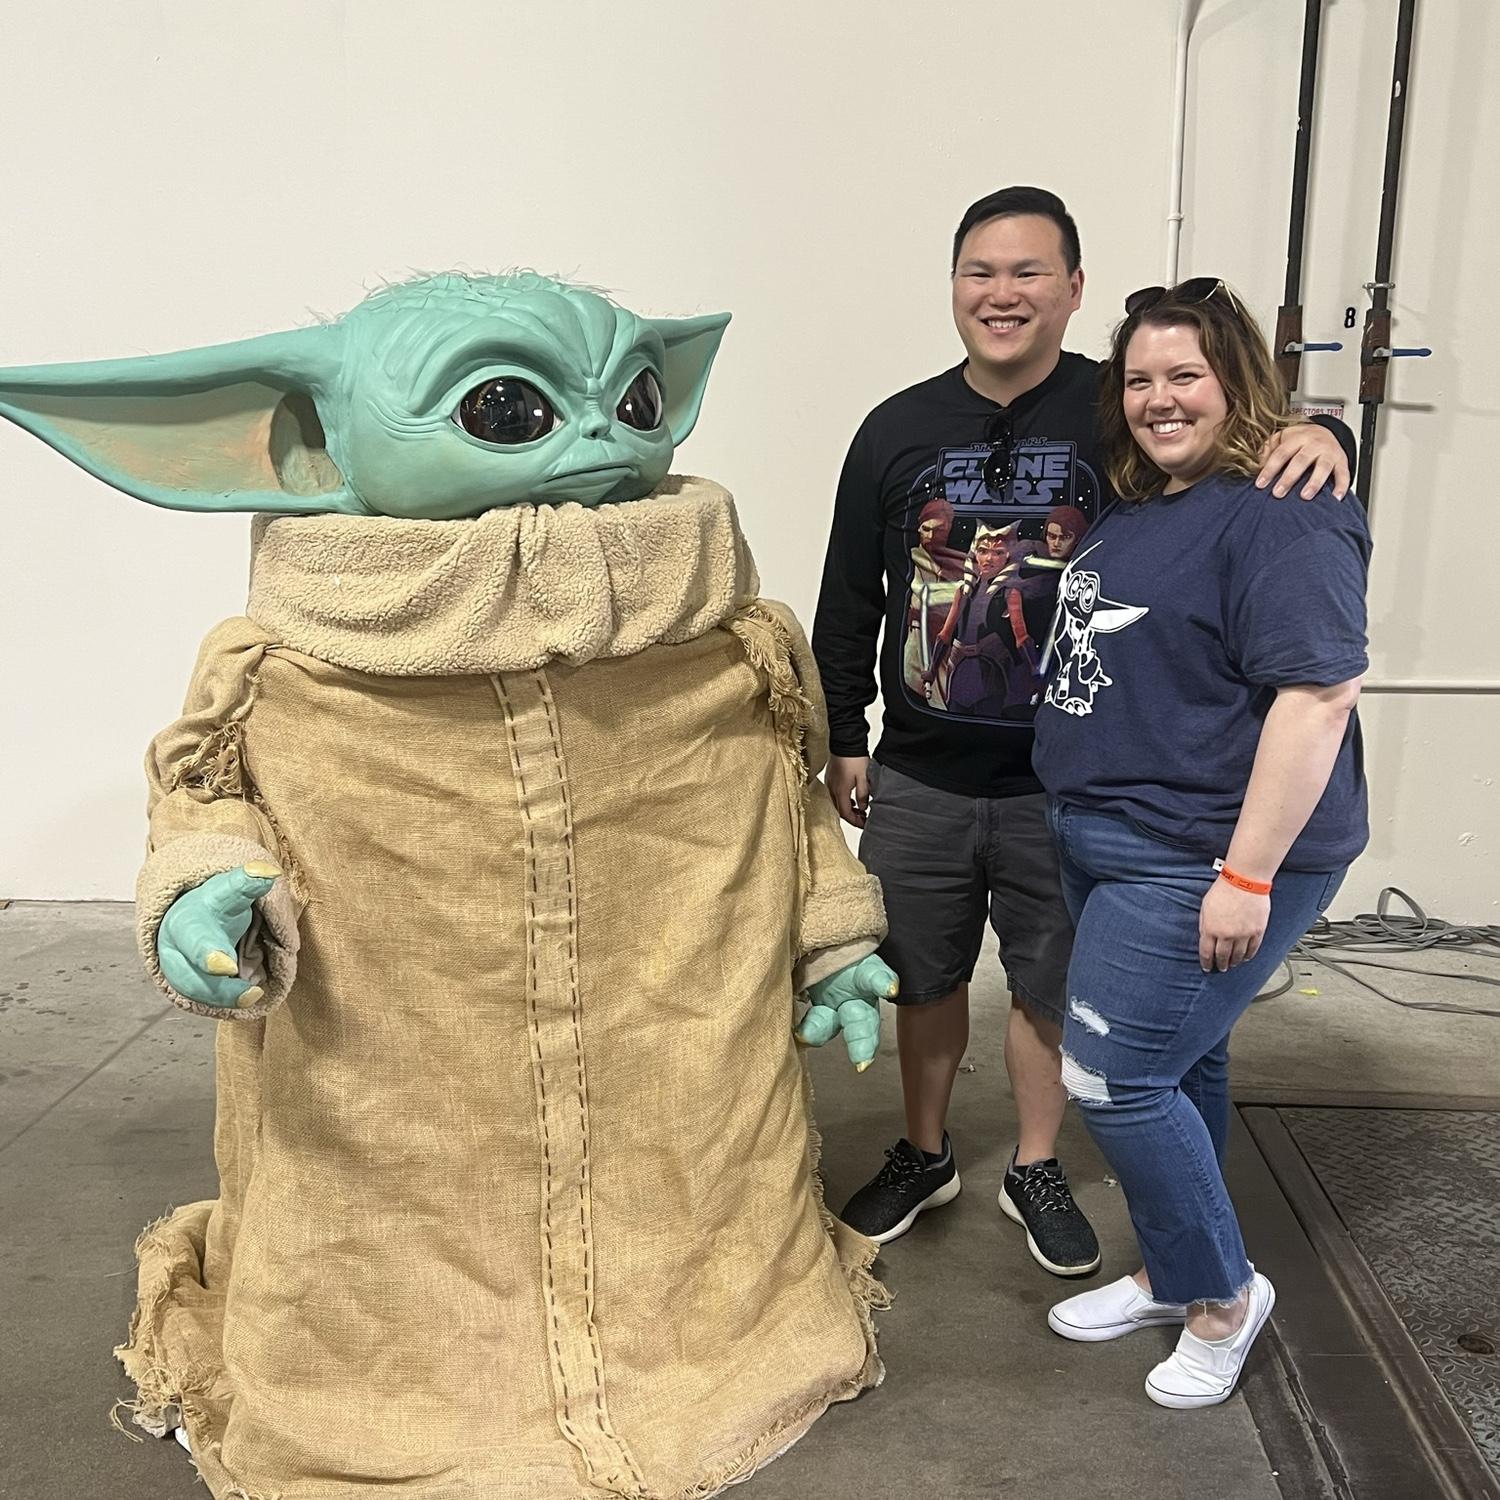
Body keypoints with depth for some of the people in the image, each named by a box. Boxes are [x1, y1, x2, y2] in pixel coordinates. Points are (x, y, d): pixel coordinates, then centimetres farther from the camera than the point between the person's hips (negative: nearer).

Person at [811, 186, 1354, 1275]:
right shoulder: (898, 430, 0)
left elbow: (1246, 438, -2)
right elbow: (848, 605, 6)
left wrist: (1316, 432, -26)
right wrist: (844, 742, 8)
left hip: (1066, 779, -1)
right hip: (919, 778, 2)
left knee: (1050, 987, 15)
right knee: (924, 977, 17)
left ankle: (1037, 1171, 38)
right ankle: (924, 1156, 40)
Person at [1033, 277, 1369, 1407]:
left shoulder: (1281, 516, -17)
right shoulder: (1136, 509, 12)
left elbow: (1319, 692, -24)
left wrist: (1248, 876, -25)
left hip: (1205, 860, -9)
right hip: (1111, 840, 9)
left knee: (1114, 1078, -5)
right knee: (1178, 1065, 19)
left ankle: (1225, 1294, 18)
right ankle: (1172, 1277, 35)